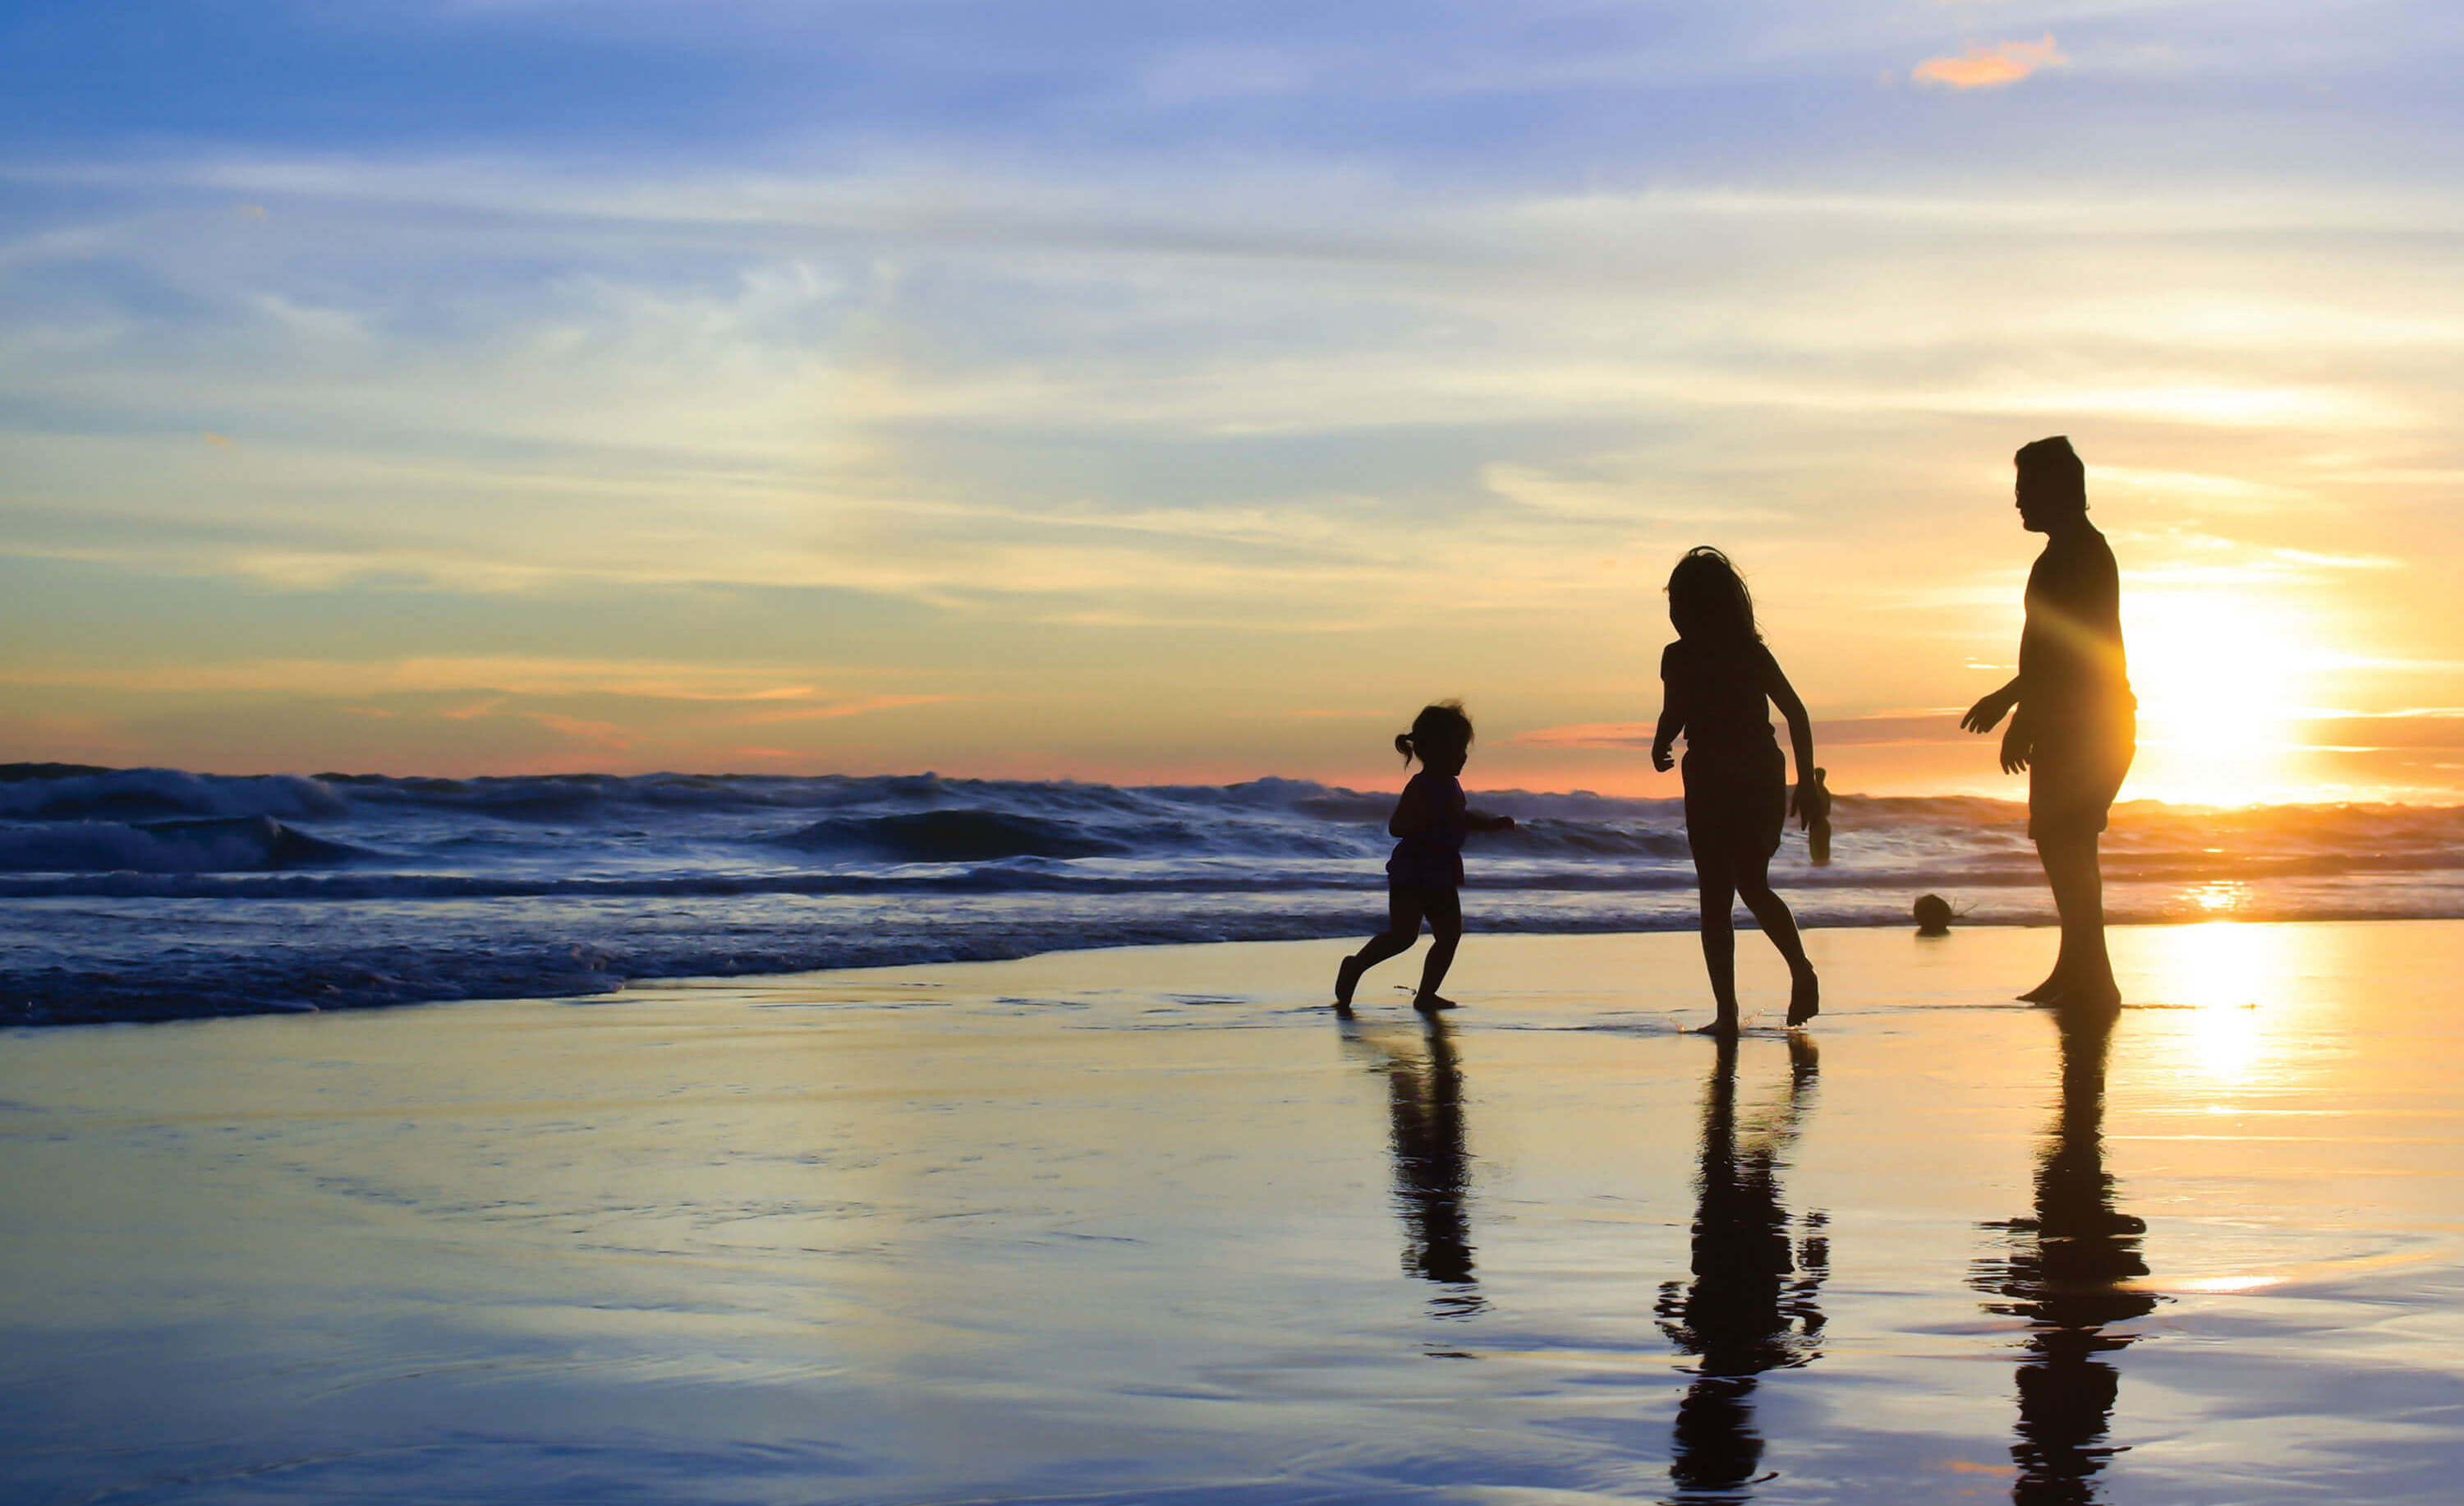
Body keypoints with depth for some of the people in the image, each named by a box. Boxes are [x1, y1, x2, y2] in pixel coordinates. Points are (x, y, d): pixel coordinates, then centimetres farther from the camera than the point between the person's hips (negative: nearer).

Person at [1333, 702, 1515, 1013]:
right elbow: (1396, 826, -25)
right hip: (1410, 874, -9)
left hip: (1441, 877, 9)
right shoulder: (1420, 787, -16)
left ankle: (1427, 994, 11)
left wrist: (1493, 824, 22)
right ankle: (1354, 967, 3)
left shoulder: (1451, 786, 12)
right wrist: (1428, 822, -36)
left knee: (1449, 934, 5)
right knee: (1402, 934, -15)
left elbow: (1461, 819, 31)